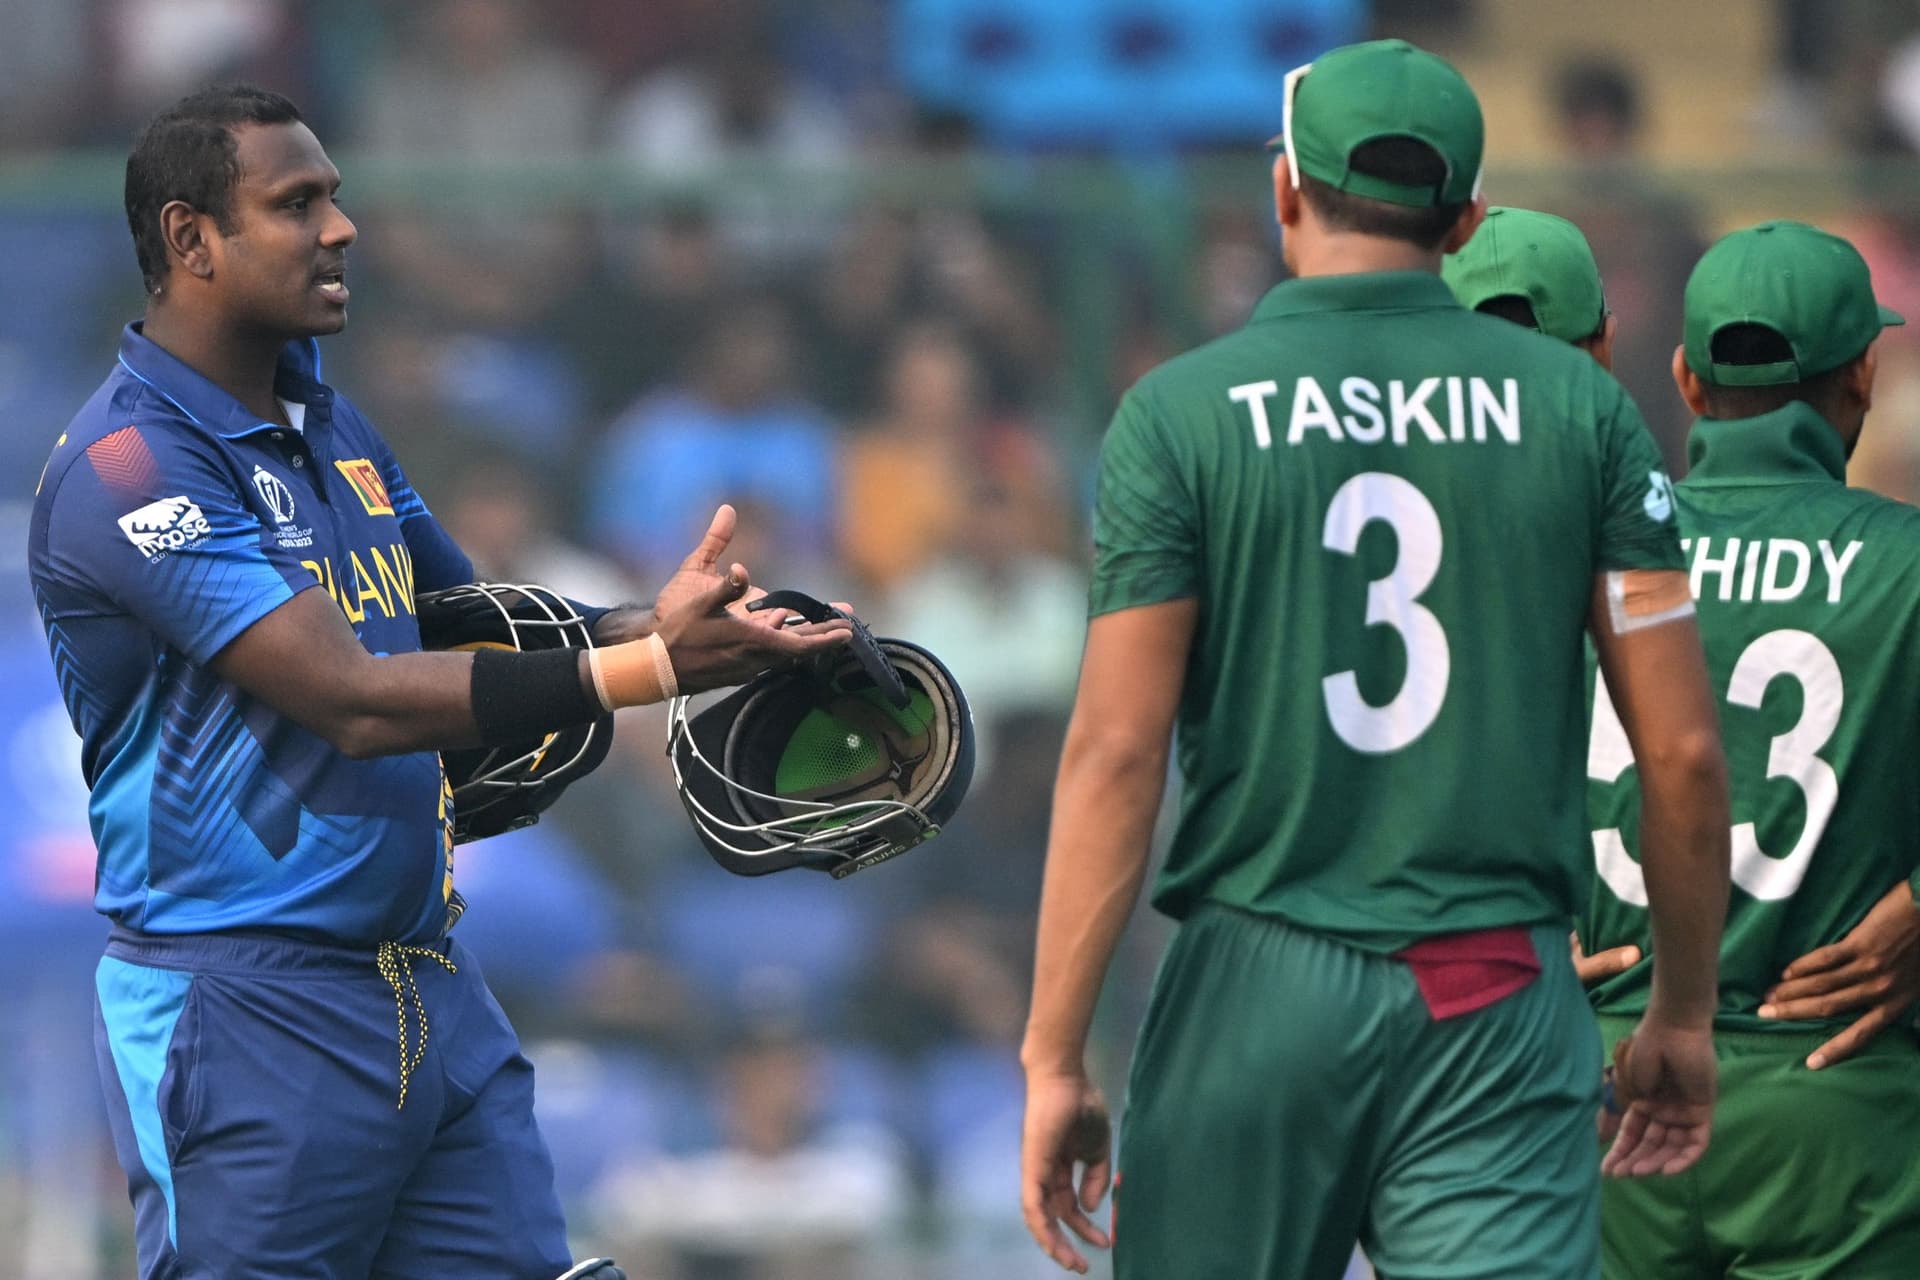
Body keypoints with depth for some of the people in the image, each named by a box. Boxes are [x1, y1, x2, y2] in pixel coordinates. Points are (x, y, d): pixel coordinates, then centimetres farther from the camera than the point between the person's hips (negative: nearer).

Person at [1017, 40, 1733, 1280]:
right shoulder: (1580, 409, 4)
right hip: (1506, 1009, 1)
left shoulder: (1183, 414, -1)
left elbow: (1116, 754, -6)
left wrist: (1056, 1057, -3)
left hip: (1258, 988, -1)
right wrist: (1682, 1015, 14)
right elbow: (1683, 750, 2)